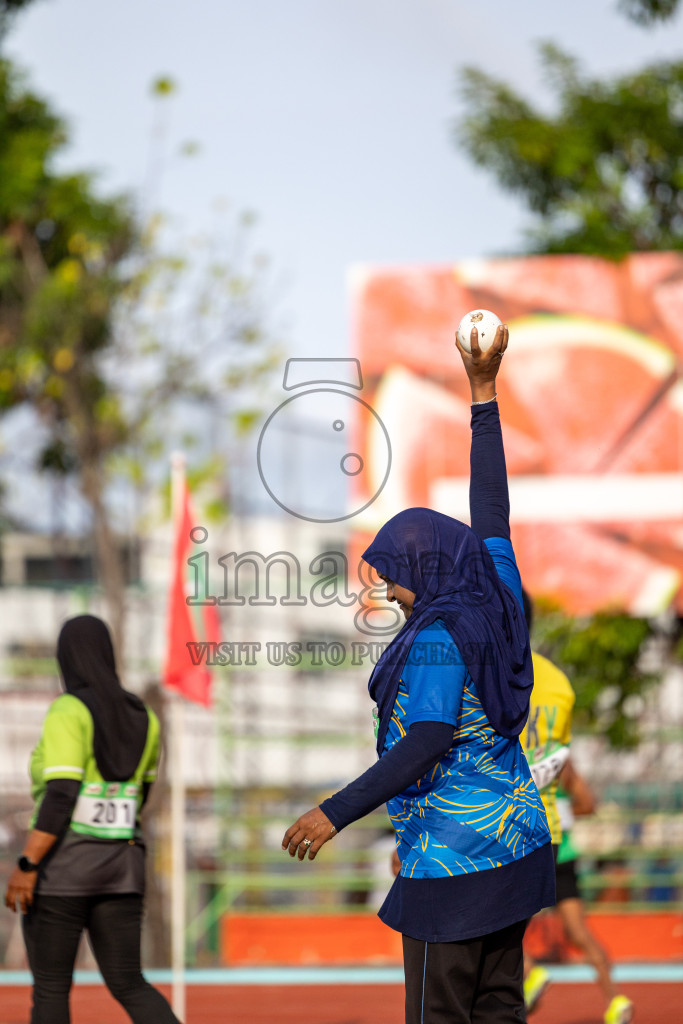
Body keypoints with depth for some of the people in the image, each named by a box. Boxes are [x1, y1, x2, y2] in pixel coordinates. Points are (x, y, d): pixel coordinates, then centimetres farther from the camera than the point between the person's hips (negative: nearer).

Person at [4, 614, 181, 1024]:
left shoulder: (68, 713, -14)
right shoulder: (142, 718, 7)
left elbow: (61, 797, -21)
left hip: (60, 865, -6)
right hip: (119, 867, 6)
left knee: (51, 988, 6)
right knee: (130, 987, 5)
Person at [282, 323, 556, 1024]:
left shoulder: (437, 641, -17)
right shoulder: (497, 608, 6)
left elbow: (426, 743, -26)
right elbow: (490, 511, 16)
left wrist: (337, 813, -26)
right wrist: (483, 393, 21)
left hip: (453, 860, -9)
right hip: (515, 842, 9)